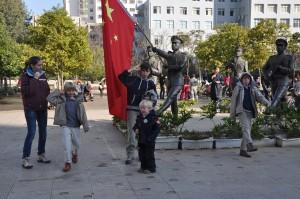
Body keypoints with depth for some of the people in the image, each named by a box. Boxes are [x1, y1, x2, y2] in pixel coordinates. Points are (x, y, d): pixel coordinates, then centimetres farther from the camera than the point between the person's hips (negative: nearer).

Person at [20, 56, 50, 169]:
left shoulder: (42, 75, 8)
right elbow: (25, 91, -17)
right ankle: (25, 158, -3)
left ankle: (41, 155, 23)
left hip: (42, 108, 6)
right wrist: (34, 79, -21)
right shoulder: (25, 75, -7)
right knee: (31, 133, -10)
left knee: (43, 132, 10)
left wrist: (47, 100, 6)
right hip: (31, 109, -6)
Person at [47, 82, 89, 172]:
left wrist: (85, 125, 1)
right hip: (65, 125, -2)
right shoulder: (62, 100, -2)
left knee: (77, 143, 17)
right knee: (67, 144, -8)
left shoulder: (78, 100, 1)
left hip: (76, 126, 2)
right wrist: (58, 92, -7)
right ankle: (67, 163, 1)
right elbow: (49, 98, -8)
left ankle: (75, 154, 48)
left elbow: (83, 114, 2)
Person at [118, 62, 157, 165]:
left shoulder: (151, 83, 9)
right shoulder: (133, 79, 4)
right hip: (132, 108, -2)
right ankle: (130, 155, 3)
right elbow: (121, 77, -10)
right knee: (131, 131, -3)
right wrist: (130, 70, -16)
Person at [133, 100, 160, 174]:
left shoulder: (153, 118, -13)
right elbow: (136, 125, 20)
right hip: (141, 140, 7)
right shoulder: (139, 117, 7)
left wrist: (151, 137, -19)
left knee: (149, 155, 0)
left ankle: (151, 168, 11)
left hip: (149, 141, -7)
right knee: (141, 154, 14)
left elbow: (156, 129, -13)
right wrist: (136, 129, -3)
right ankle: (143, 167, 27)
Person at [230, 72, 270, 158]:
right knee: (246, 127, -21)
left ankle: (243, 150, 13)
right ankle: (249, 145, -35)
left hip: (250, 112, 5)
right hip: (241, 110, -5)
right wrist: (232, 113, 0)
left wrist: (267, 103, -22)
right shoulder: (238, 87, 0)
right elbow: (233, 100, 1)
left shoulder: (253, 88, 11)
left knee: (248, 130, 6)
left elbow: (259, 96, -3)